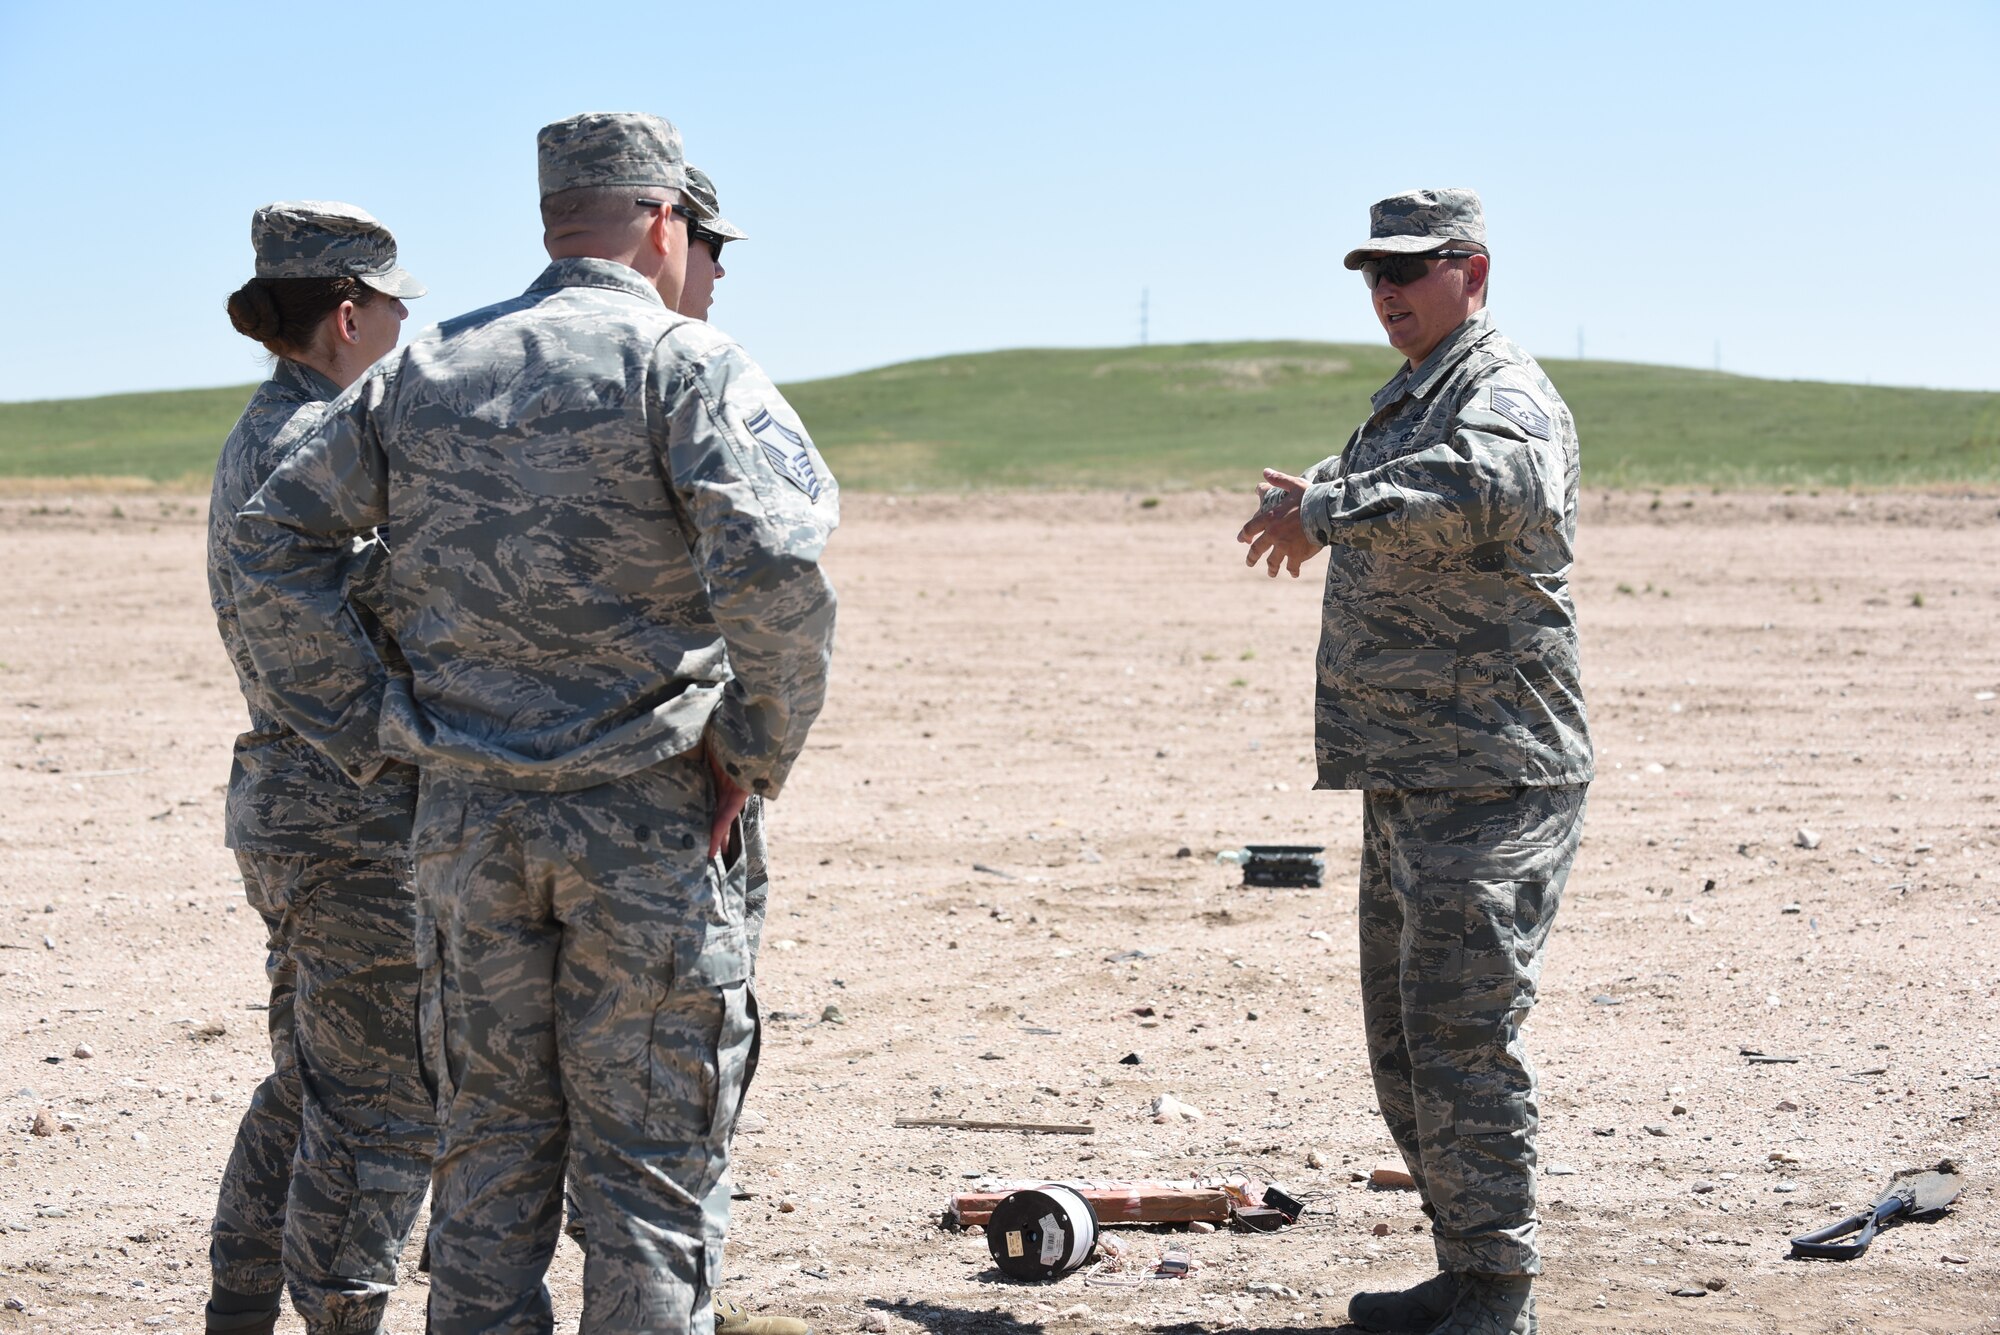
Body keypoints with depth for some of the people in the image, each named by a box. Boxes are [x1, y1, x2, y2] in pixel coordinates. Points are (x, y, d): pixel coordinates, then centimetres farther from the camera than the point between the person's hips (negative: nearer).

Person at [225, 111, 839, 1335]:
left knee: (490, 1151, 13)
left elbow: (273, 545, 13)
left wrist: (369, 728, 11)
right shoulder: (686, 365, -7)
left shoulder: (423, 373, 10)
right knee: (650, 1165, 2)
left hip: (467, 816, 5)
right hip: (645, 820, -4)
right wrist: (758, 751, -9)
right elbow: (774, 565, -22)